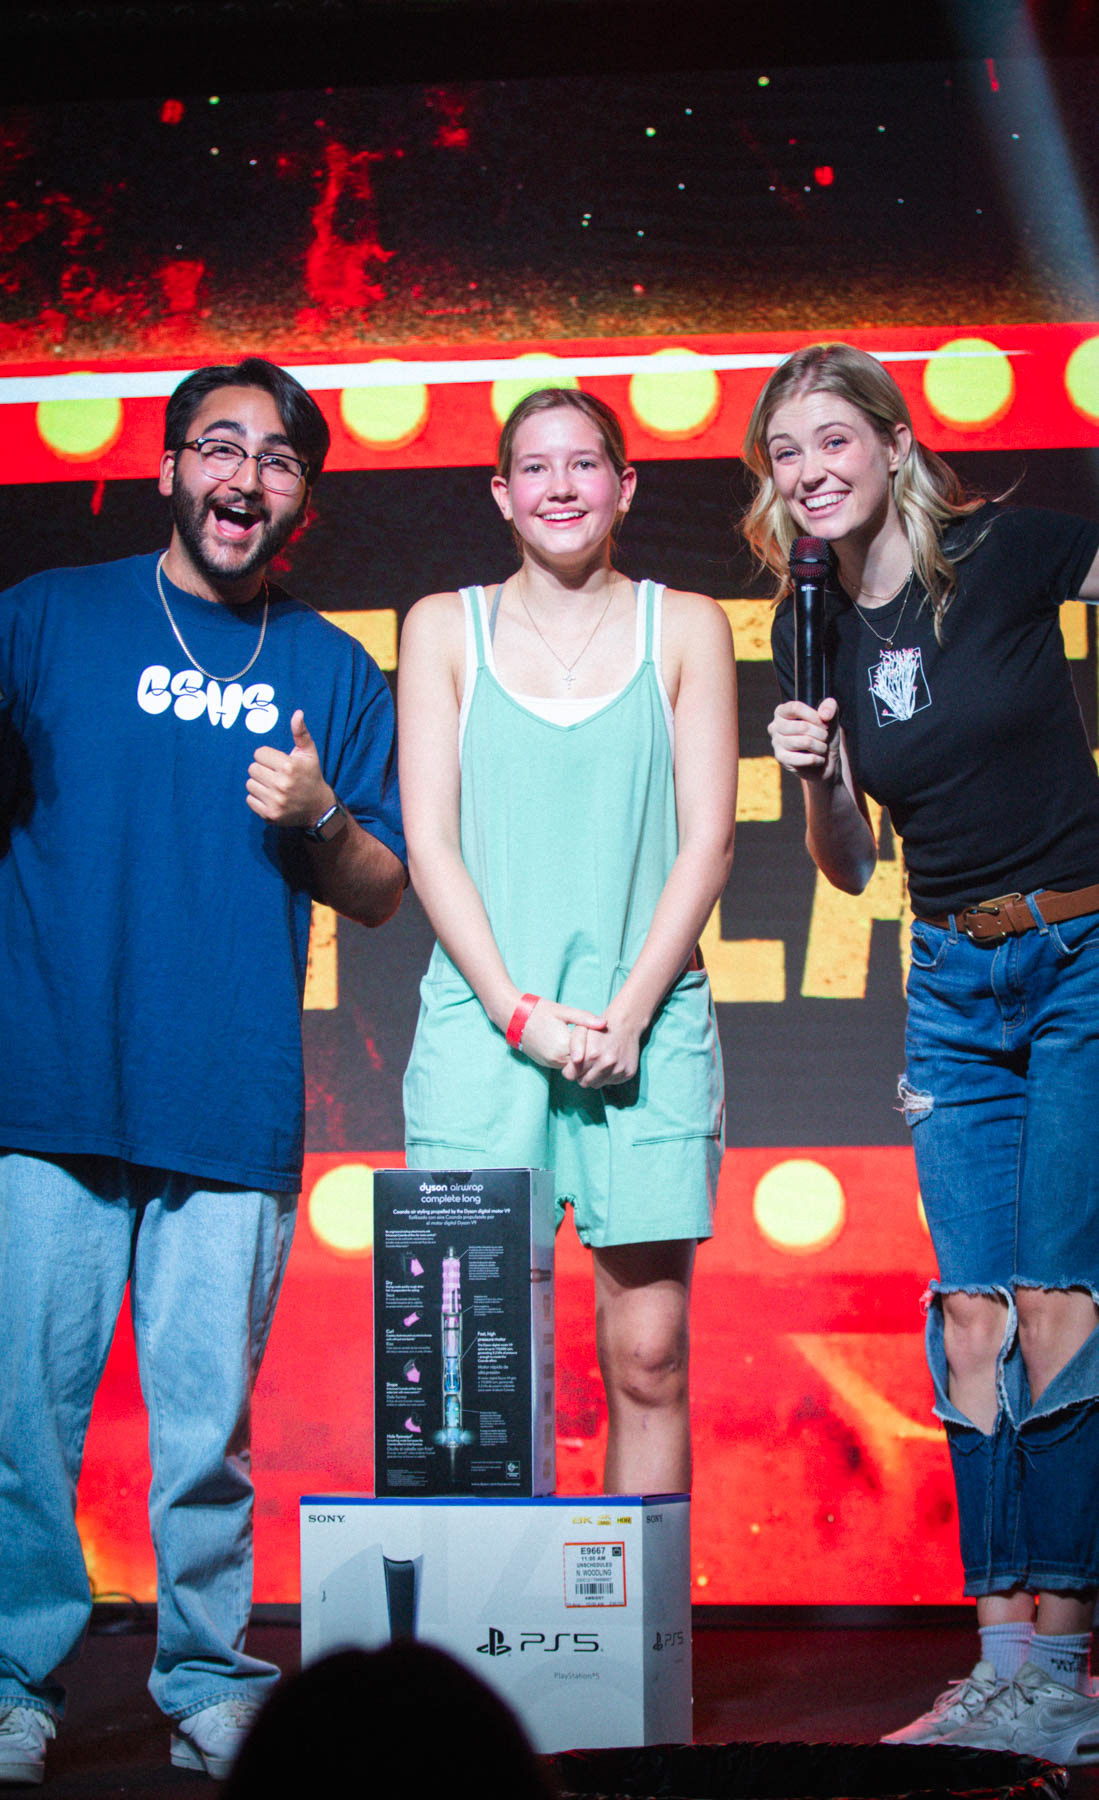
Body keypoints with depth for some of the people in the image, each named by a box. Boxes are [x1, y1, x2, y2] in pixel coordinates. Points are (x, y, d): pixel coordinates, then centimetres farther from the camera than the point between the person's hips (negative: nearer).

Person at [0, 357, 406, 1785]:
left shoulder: (337, 673, 15)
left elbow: (382, 895, 15)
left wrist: (319, 819, -4)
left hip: (234, 1114, 1)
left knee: (208, 1426, 2)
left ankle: (211, 1682, 15)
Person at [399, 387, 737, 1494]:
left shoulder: (685, 627, 11)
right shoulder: (444, 627, 10)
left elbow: (706, 841, 5)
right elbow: (429, 844, 4)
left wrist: (626, 1014, -8)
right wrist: (523, 1013, -8)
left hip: (647, 1021, 0)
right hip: (482, 1016, 0)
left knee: (648, 1359, -2)